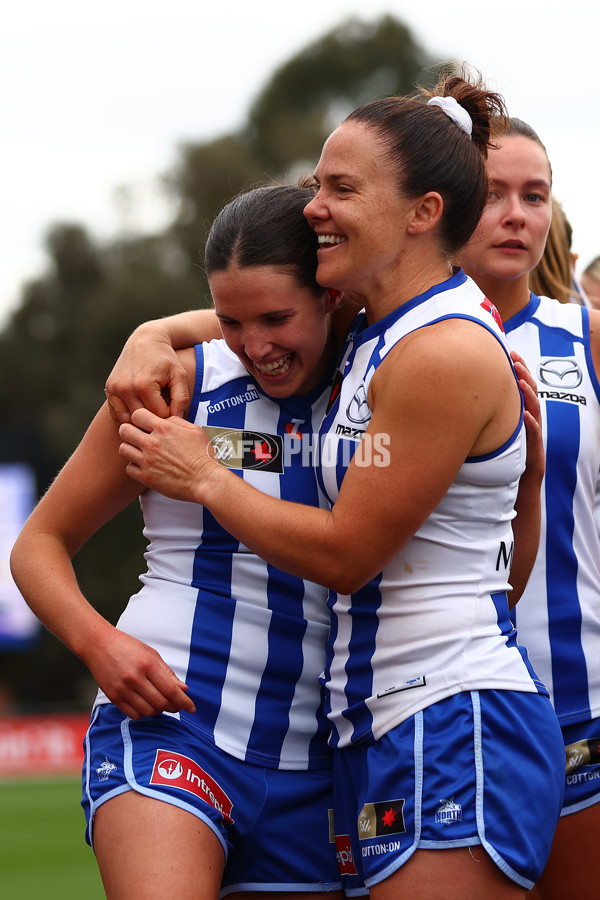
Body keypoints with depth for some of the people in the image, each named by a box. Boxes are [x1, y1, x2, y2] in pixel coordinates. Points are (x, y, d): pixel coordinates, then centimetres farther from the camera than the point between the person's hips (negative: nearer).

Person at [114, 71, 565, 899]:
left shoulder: (447, 355, -15)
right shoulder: (371, 332, 14)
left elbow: (345, 552, -12)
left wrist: (202, 478, -1)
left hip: (455, 730, -10)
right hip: (386, 728, 10)